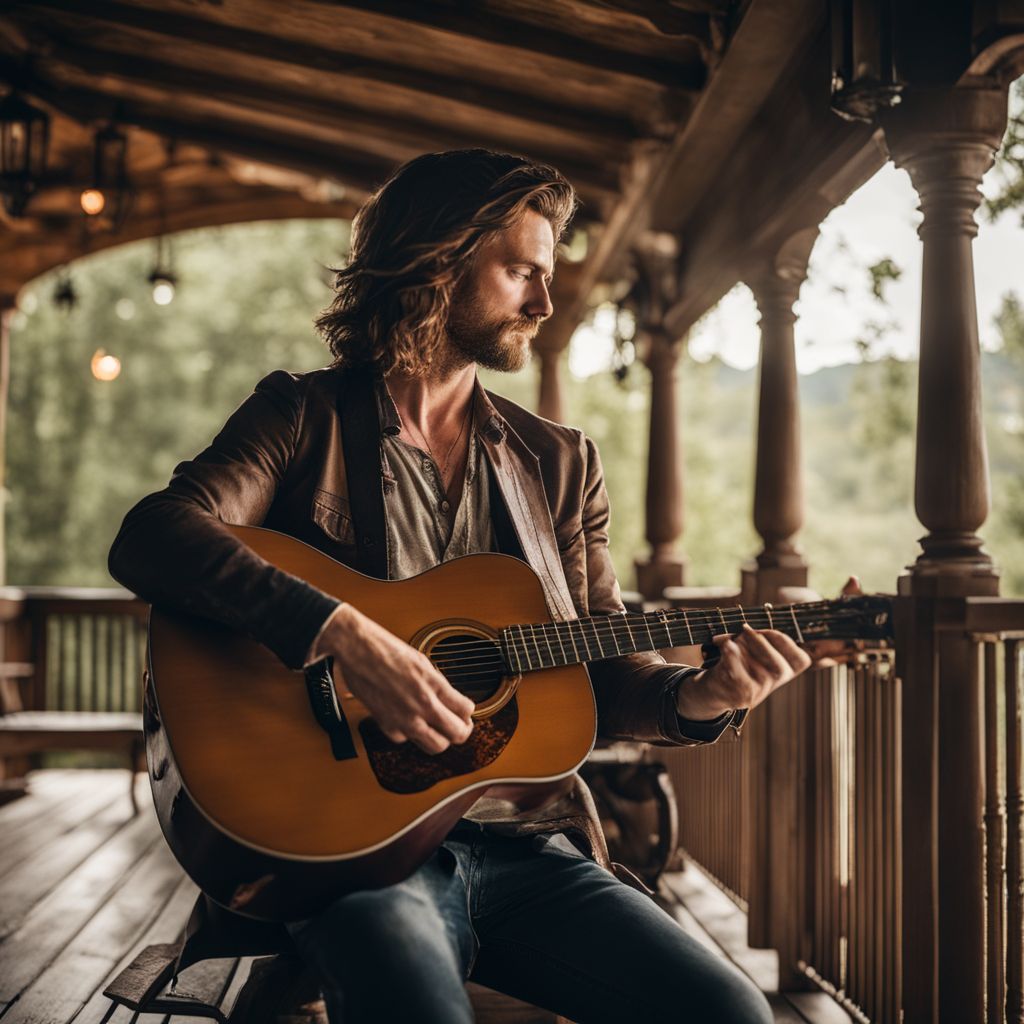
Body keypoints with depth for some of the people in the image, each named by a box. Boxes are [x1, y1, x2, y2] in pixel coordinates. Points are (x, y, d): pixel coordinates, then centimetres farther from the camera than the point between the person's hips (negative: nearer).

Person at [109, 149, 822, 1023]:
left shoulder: (560, 462, 16)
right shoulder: (305, 416, 3)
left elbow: (601, 675, 14)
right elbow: (150, 539, -15)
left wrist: (697, 697, -7)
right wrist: (343, 634, -25)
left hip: (520, 844, 4)